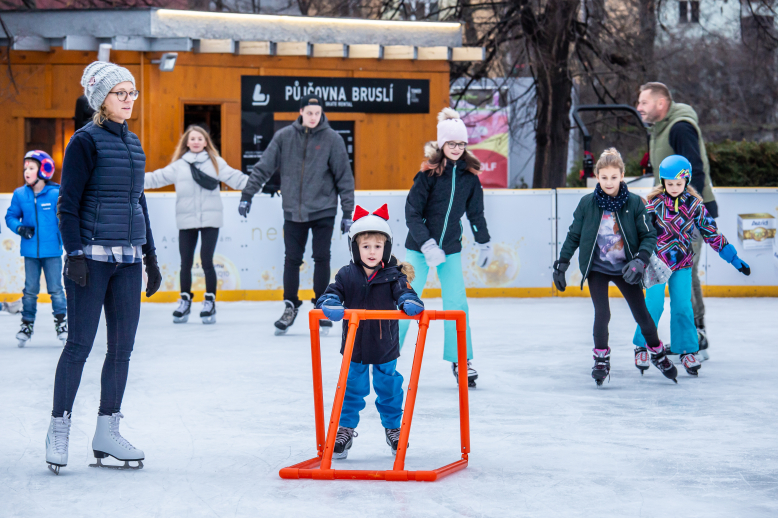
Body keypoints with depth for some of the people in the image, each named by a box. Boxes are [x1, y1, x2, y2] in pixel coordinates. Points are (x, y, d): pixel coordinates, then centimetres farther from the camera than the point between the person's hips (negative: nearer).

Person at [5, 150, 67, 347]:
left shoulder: (56, 195, -10)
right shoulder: (20, 195, -1)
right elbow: (11, 216, 9)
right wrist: (20, 228, -9)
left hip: (52, 250, -3)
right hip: (30, 250, 3)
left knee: (55, 288, 2)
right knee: (30, 290, 9)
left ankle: (61, 323, 12)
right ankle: (27, 324, 19)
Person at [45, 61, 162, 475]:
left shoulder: (133, 143, 15)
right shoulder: (86, 141, -6)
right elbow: (68, 203, -9)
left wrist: (150, 255, 20)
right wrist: (75, 253, -17)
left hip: (128, 258, 7)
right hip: (93, 255, -7)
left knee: (122, 346, 5)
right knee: (80, 344, -5)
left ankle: (107, 432, 12)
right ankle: (58, 430, 4)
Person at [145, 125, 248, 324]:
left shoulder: (216, 163, 6)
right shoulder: (179, 166, 7)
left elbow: (235, 178, 1)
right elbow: (156, 178, 4)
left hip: (210, 219, -1)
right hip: (186, 221, 1)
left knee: (207, 261, -3)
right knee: (186, 263, 5)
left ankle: (210, 302, 8)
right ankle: (185, 301, 20)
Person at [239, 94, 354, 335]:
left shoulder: (332, 139, -3)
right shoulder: (284, 137, 0)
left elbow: (344, 177, 0)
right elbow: (264, 167, 2)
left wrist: (347, 211, -2)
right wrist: (247, 194, -4)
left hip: (323, 210, -1)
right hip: (293, 210, 1)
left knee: (321, 259, 0)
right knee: (292, 259, 3)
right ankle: (290, 307, 15)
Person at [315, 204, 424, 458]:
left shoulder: (393, 275, -8)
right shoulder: (347, 275, -6)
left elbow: (404, 291, -16)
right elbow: (332, 293, -9)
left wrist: (409, 302, -39)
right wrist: (330, 304, -32)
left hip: (385, 346, 0)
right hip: (354, 346, 0)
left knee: (389, 389, 12)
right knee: (352, 389, 7)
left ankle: (393, 428, 30)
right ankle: (345, 430, 21)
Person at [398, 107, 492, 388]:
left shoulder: (469, 177, -1)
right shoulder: (428, 174, -13)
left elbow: (476, 212, 12)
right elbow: (412, 212, -14)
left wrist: (484, 244, 18)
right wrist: (427, 245, -21)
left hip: (451, 249, 3)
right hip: (419, 248, -3)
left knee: (457, 302, -1)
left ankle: (461, 361, 10)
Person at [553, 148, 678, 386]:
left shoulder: (634, 203, -9)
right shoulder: (587, 203, -7)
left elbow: (649, 235, -6)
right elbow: (573, 236, 4)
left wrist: (640, 261, -21)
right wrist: (561, 264, 4)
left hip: (624, 268, 0)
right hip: (597, 268, 0)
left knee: (642, 314, 6)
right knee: (602, 314, -11)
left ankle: (657, 353, 28)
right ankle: (601, 359, 7)